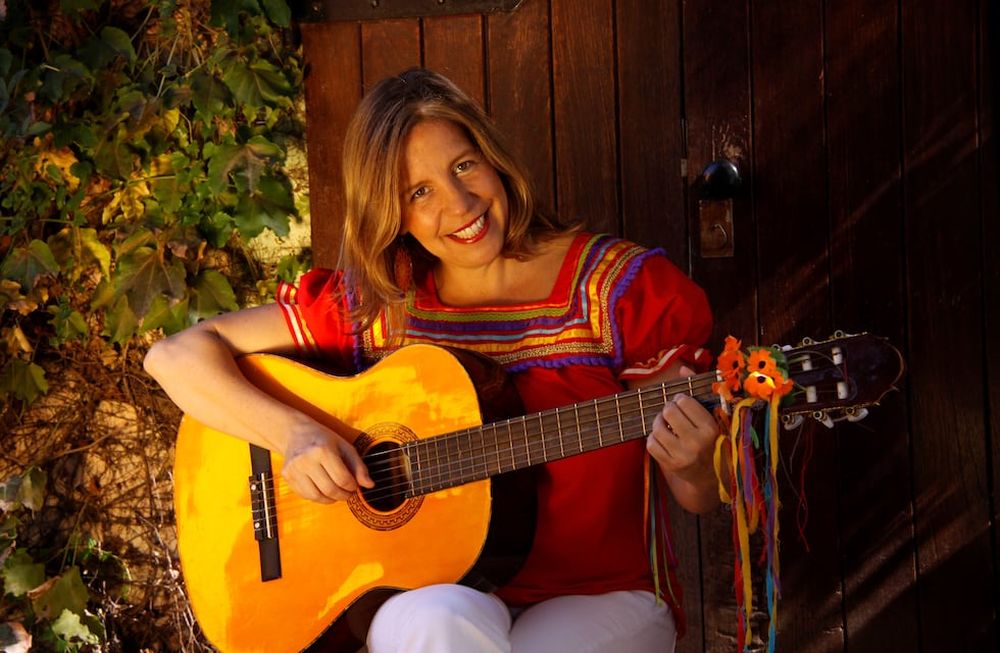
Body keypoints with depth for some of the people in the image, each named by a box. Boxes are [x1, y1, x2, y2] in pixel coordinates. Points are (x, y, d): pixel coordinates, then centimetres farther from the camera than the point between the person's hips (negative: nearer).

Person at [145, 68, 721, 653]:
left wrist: (690, 468, -23)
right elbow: (177, 356, 1)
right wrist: (293, 433, -15)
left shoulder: (621, 289, -2)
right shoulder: (375, 307, 2)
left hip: (605, 598, -1)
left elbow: (704, 499, 2)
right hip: (444, 597, 1)